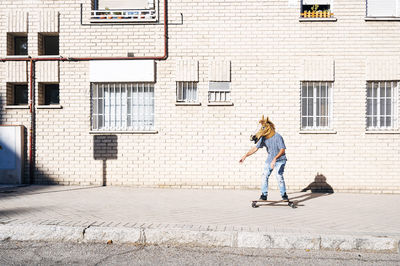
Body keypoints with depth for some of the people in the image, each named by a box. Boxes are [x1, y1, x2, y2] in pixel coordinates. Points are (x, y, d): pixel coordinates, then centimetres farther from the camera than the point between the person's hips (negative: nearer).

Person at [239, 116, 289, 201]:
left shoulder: (277, 137, -22)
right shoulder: (264, 138, -4)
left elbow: (282, 150, -27)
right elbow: (255, 148, 1)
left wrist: (275, 159, -38)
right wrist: (245, 156, -3)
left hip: (280, 160, -6)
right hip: (270, 159, 6)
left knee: (279, 176, -18)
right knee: (265, 175, -2)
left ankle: (284, 195, -3)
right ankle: (264, 195, 6)